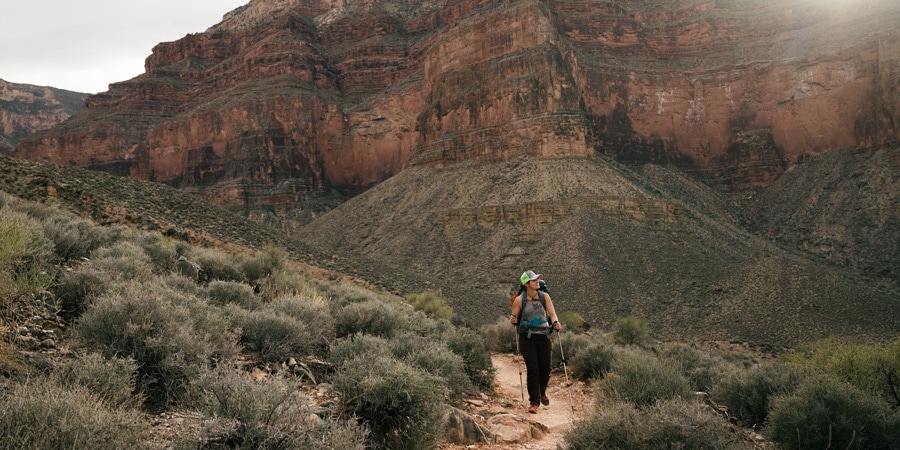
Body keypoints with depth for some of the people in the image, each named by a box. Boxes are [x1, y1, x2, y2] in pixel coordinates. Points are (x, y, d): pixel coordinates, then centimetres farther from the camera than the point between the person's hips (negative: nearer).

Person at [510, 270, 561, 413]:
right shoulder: (519, 300, -5)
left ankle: (542, 392, 37)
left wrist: (555, 322, -23)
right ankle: (534, 401, 5)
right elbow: (514, 319, 3)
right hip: (527, 338, -2)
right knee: (532, 369, -7)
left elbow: (552, 313, -2)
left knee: (545, 368, 7)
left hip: (543, 336, 3)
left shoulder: (544, 296, 2)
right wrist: (512, 320, -20)